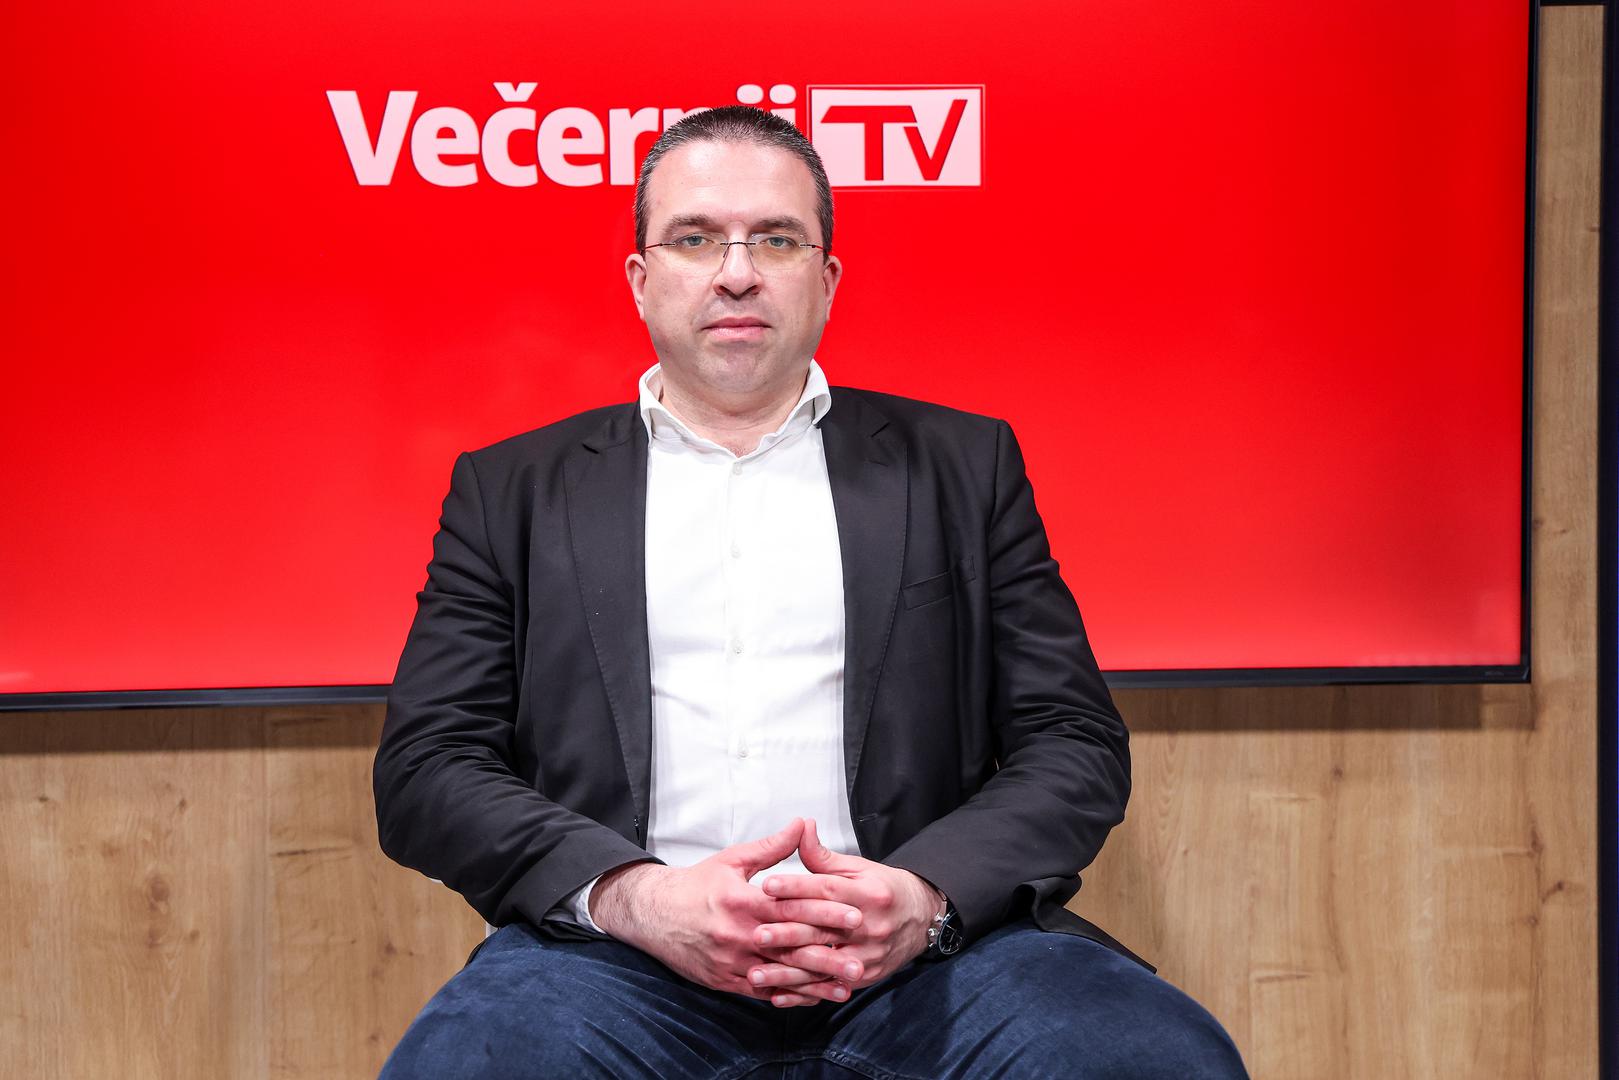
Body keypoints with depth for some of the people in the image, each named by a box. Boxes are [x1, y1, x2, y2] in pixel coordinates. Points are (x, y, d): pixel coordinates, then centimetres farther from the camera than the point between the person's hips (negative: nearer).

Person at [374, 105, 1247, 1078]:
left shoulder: (962, 466, 17)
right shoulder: (513, 489, 16)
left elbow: (1077, 742, 11)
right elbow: (426, 765, 8)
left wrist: (928, 895, -10)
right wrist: (632, 896, -10)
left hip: (918, 945, 1)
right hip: (625, 954, 0)